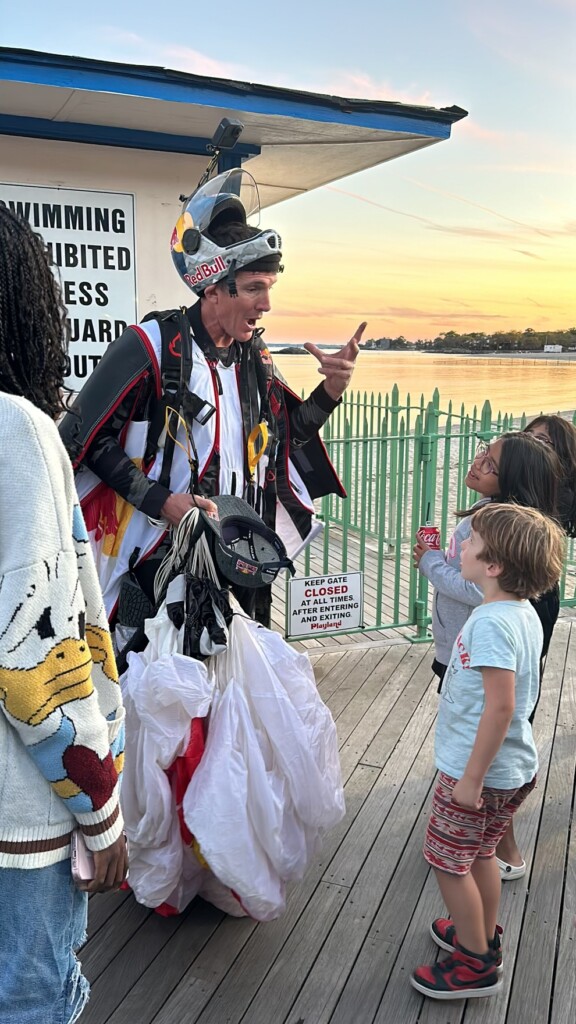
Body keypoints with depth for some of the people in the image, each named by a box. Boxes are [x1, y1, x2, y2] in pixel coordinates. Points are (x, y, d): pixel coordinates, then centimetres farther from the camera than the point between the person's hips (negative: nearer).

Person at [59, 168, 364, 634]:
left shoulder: (254, 354, 9)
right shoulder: (152, 345, -12)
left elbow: (286, 435, 15)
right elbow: (90, 439, -10)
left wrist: (331, 390, -1)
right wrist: (160, 500, -17)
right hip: (161, 557, -6)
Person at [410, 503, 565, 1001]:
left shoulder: (491, 622, -28)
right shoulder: (525, 613, 1)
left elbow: (500, 706, -31)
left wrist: (472, 778, -22)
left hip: (478, 771, -8)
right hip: (514, 768, 9)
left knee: (448, 861, 10)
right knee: (481, 855, 25)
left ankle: (476, 963, 24)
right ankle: (483, 935, 43)